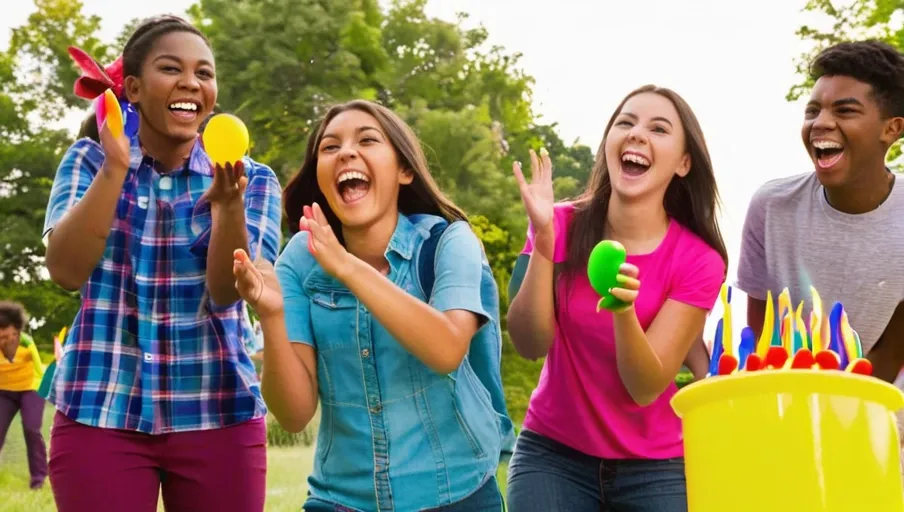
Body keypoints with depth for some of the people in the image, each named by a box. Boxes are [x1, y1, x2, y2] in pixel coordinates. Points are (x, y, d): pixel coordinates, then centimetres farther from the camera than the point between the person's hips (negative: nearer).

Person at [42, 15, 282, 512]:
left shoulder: (254, 179, 2)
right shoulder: (89, 160, 2)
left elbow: (228, 291, -12)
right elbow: (66, 272, -12)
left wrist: (229, 204, -29)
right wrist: (115, 167, -22)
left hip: (219, 415, 1)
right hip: (100, 412, 0)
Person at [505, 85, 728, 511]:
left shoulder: (698, 261, -11)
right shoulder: (562, 226, -8)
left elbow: (646, 388, -16)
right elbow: (530, 345, -16)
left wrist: (623, 310, -34)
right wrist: (542, 240, -26)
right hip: (552, 454, 0)